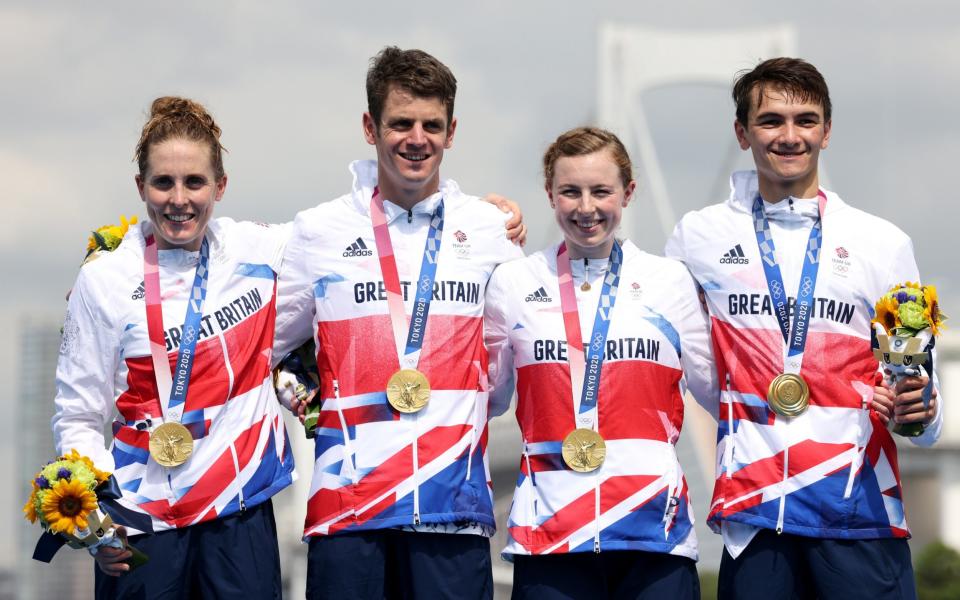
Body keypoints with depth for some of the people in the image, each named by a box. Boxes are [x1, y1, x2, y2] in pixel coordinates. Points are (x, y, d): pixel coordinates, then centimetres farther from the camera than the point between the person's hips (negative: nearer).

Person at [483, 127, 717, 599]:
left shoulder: (669, 281, 8)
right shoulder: (513, 284, 9)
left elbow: (720, 390, 9)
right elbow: (489, 398, 15)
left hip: (654, 525, 0)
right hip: (550, 524, 0)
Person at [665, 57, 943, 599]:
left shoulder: (883, 243, 9)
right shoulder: (700, 236, 10)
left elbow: (912, 384, 11)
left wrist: (920, 413, -11)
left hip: (862, 509, 0)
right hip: (752, 506, 0)